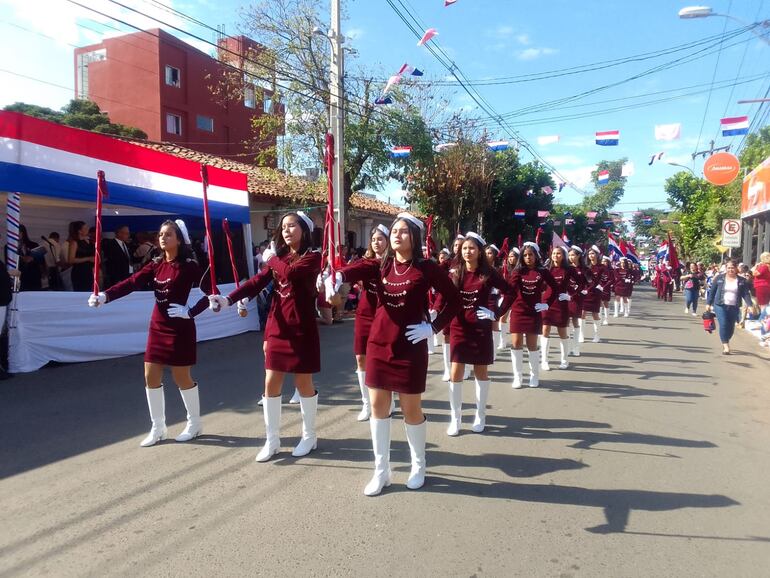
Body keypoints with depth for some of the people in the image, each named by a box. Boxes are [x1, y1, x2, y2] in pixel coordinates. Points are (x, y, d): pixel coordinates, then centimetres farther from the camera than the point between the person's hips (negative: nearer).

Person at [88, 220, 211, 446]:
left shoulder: (188, 266, -11)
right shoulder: (156, 265, 6)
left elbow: (210, 292, -14)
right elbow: (131, 283, -7)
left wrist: (190, 312, -18)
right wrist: (105, 296, -21)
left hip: (179, 327, -6)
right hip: (157, 327, 7)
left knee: (181, 377, 2)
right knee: (151, 376, 7)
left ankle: (194, 423, 22)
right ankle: (158, 428, 21)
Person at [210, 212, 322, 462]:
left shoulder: (313, 257, -6)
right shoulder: (278, 257, 10)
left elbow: (290, 273, -24)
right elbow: (257, 282, -3)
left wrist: (272, 258, -4)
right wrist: (228, 299, -17)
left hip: (302, 328, -5)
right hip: (277, 327, 5)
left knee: (303, 382, 5)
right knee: (271, 383, 6)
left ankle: (309, 436, 24)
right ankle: (272, 440, 19)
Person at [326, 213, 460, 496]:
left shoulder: (426, 268, -6)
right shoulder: (381, 266, 4)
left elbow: (453, 299, -2)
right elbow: (353, 270, -12)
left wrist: (434, 327, -8)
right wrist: (335, 277, -34)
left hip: (410, 348, -4)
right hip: (379, 345, 4)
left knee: (411, 409, 7)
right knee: (378, 406, 8)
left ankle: (418, 465, 31)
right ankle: (381, 471, 22)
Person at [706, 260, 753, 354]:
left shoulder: (741, 281, 3)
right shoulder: (719, 278, 1)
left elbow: (746, 294, 2)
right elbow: (712, 291, 5)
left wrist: (749, 305, -11)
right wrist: (709, 303, 5)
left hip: (734, 307, 2)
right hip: (720, 305, -2)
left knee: (731, 327, 7)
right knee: (723, 325, -13)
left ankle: (725, 343, 28)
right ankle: (726, 346, -9)